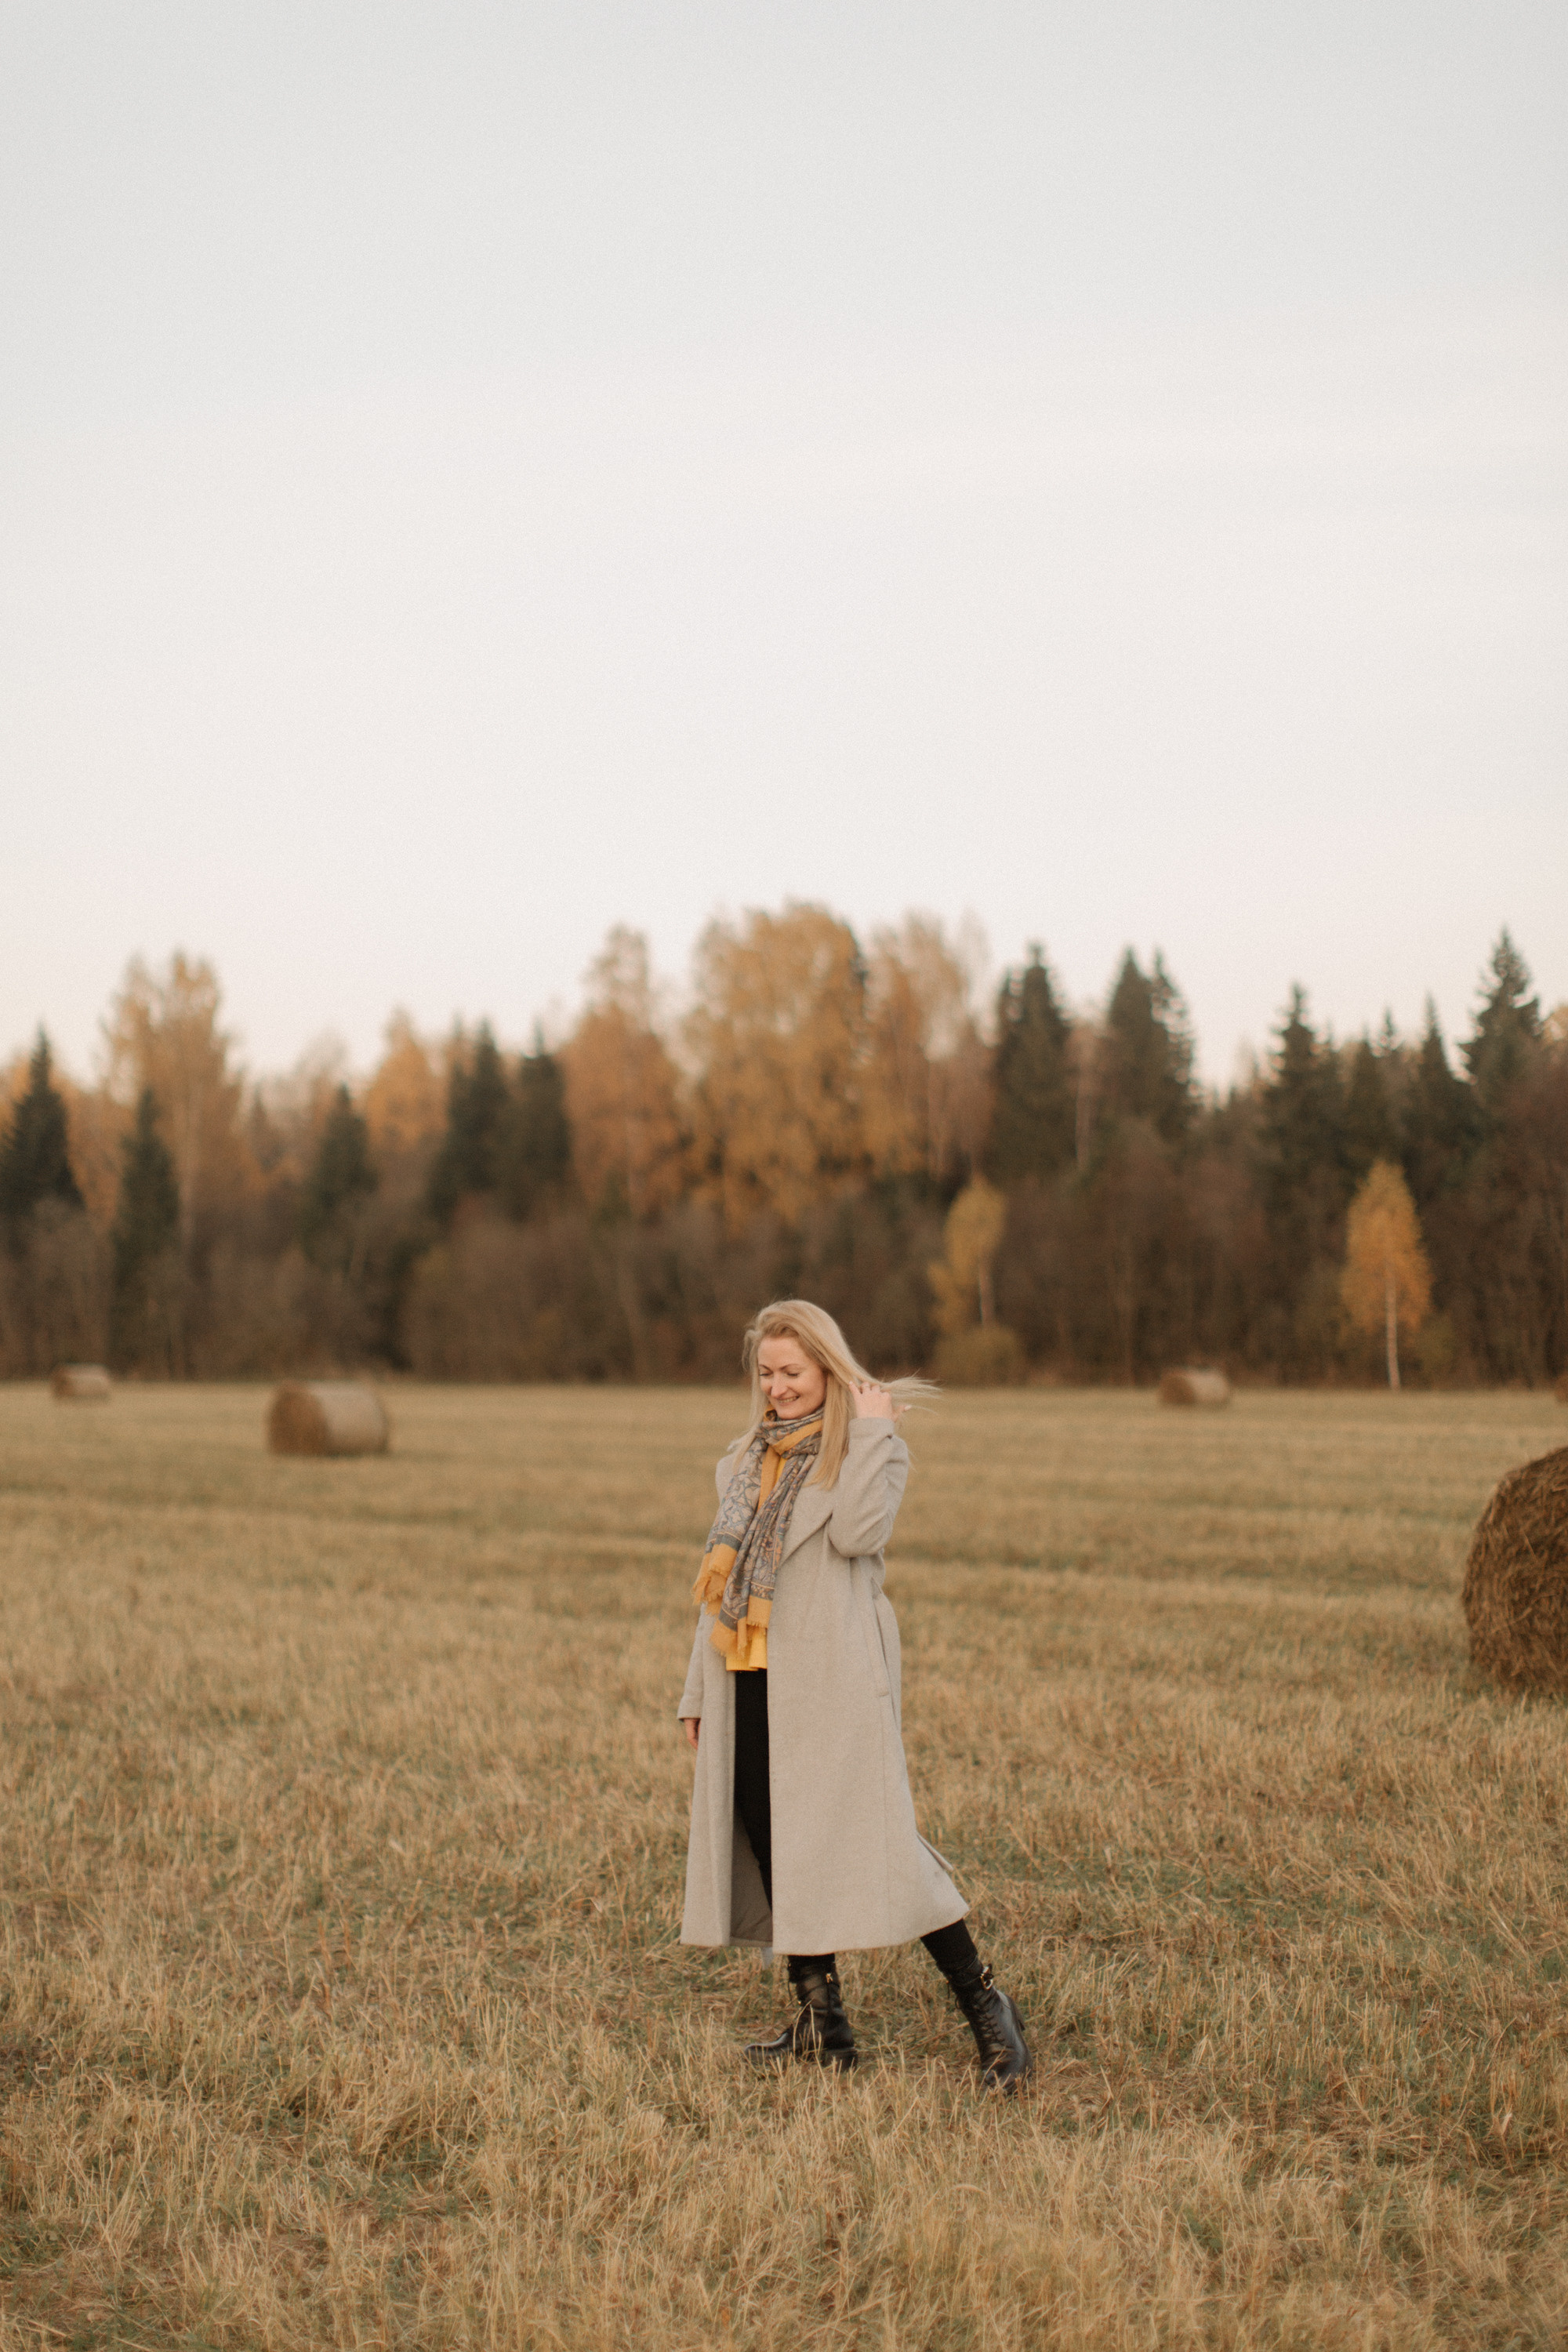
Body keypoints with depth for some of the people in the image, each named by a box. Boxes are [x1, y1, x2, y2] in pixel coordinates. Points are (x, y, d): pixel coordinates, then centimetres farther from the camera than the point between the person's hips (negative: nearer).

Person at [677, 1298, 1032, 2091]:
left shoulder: (873, 1449, 0)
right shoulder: (746, 1459, 18)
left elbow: (857, 1532, -21)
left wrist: (869, 1431, -14)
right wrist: (699, 1690, 16)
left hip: (830, 1678, -7)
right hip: (749, 1678, 7)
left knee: (866, 1835, -11)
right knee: (766, 1833, 5)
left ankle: (986, 2007, -2)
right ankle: (819, 2020, 16)